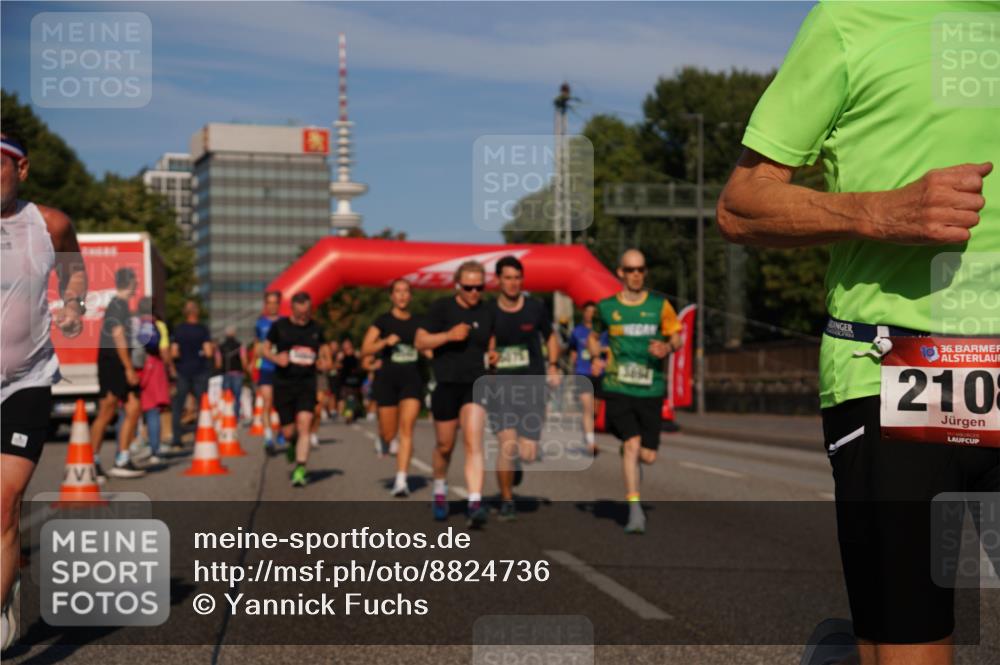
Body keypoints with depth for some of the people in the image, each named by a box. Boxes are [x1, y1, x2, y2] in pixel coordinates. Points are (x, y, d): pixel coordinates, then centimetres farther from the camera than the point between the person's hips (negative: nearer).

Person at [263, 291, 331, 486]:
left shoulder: (316, 329, 5)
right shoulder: (279, 326, 0)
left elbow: (323, 349, 19)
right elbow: (266, 348, 7)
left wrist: (325, 362, -2)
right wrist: (276, 358, -14)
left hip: (307, 383, 0)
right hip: (283, 384, 0)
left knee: (304, 426, -17)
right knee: (288, 432, 4)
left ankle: (300, 470, -16)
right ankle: (294, 449, 40)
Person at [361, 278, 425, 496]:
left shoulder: (418, 322, 8)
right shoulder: (383, 321, -1)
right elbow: (365, 350, -7)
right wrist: (385, 342, -22)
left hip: (412, 379, 1)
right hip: (387, 379, -1)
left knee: (407, 429, -12)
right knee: (389, 433, 4)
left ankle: (401, 480, -13)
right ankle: (382, 438, 43)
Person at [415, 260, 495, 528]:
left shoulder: (487, 313, 6)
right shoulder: (442, 307, -4)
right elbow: (420, 341, -6)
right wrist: (449, 335, -19)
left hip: (475, 384, 1)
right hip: (446, 384, -1)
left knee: (473, 443, -15)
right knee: (445, 446, 13)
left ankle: (475, 504, -22)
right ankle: (440, 491, 40)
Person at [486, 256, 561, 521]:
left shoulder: (536, 308, 1)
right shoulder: (488, 311, -1)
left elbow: (551, 337, 17)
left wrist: (553, 365, 3)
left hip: (532, 386, 1)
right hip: (500, 387, -1)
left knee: (528, 455, -4)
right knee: (507, 445, -18)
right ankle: (506, 500, 2)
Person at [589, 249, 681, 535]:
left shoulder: (659, 305, 4)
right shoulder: (606, 307, 4)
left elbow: (677, 336, 10)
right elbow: (593, 337, 21)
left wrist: (668, 347, -11)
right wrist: (597, 356, 2)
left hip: (651, 390, 2)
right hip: (618, 387, -1)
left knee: (648, 455, 3)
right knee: (632, 442, -19)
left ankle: (627, 454, 40)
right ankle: (635, 509, -12)